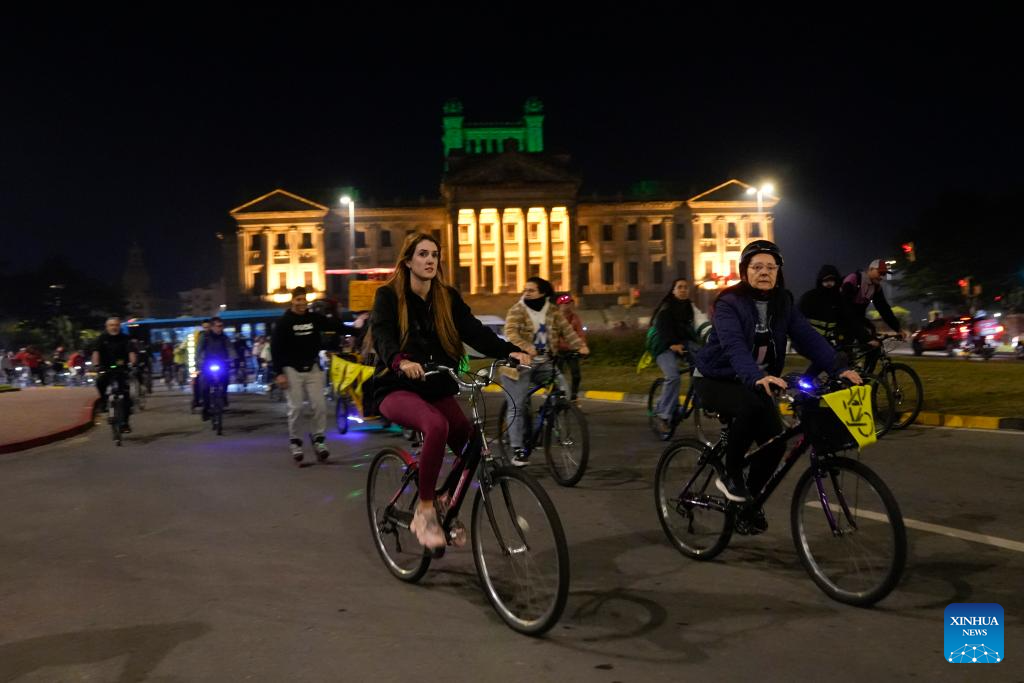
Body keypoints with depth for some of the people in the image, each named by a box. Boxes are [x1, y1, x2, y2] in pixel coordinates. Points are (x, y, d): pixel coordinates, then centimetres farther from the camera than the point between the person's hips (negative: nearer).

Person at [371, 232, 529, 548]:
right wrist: (401, 361, -44)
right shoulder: (389, 296, -4)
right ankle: (425, 511, -19)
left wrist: (510, 351, -26)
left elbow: (475, 331, -7)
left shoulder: (448, 297, 6)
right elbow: (382, 335, -21)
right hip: (398, 388, -5)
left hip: (438, 389, 5)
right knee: (437, 426, -34)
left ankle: (445, 505, 16)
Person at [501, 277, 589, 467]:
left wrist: (580, 346, -21)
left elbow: (567, 330, -4)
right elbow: (511, 332, -23)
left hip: (545, 364, 3)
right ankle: (517, 450, 4)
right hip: (520, 365, -3)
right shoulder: (517, 310, -7)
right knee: (516, 407, -4)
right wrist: (526, 348, -41)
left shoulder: (553, 311, 5)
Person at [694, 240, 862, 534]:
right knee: (751, 406, -36)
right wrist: (756, 378, -53)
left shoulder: (783, 303, -2)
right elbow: (734, 345, -36)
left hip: (752, 382, 6)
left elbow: (808, 337, -14)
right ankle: (730, 475, -14)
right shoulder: (729, 303, -19)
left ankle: (749, 502, 15)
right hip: (715, 379, -6)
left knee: (775, 441, -10)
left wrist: (840, 368, -29)